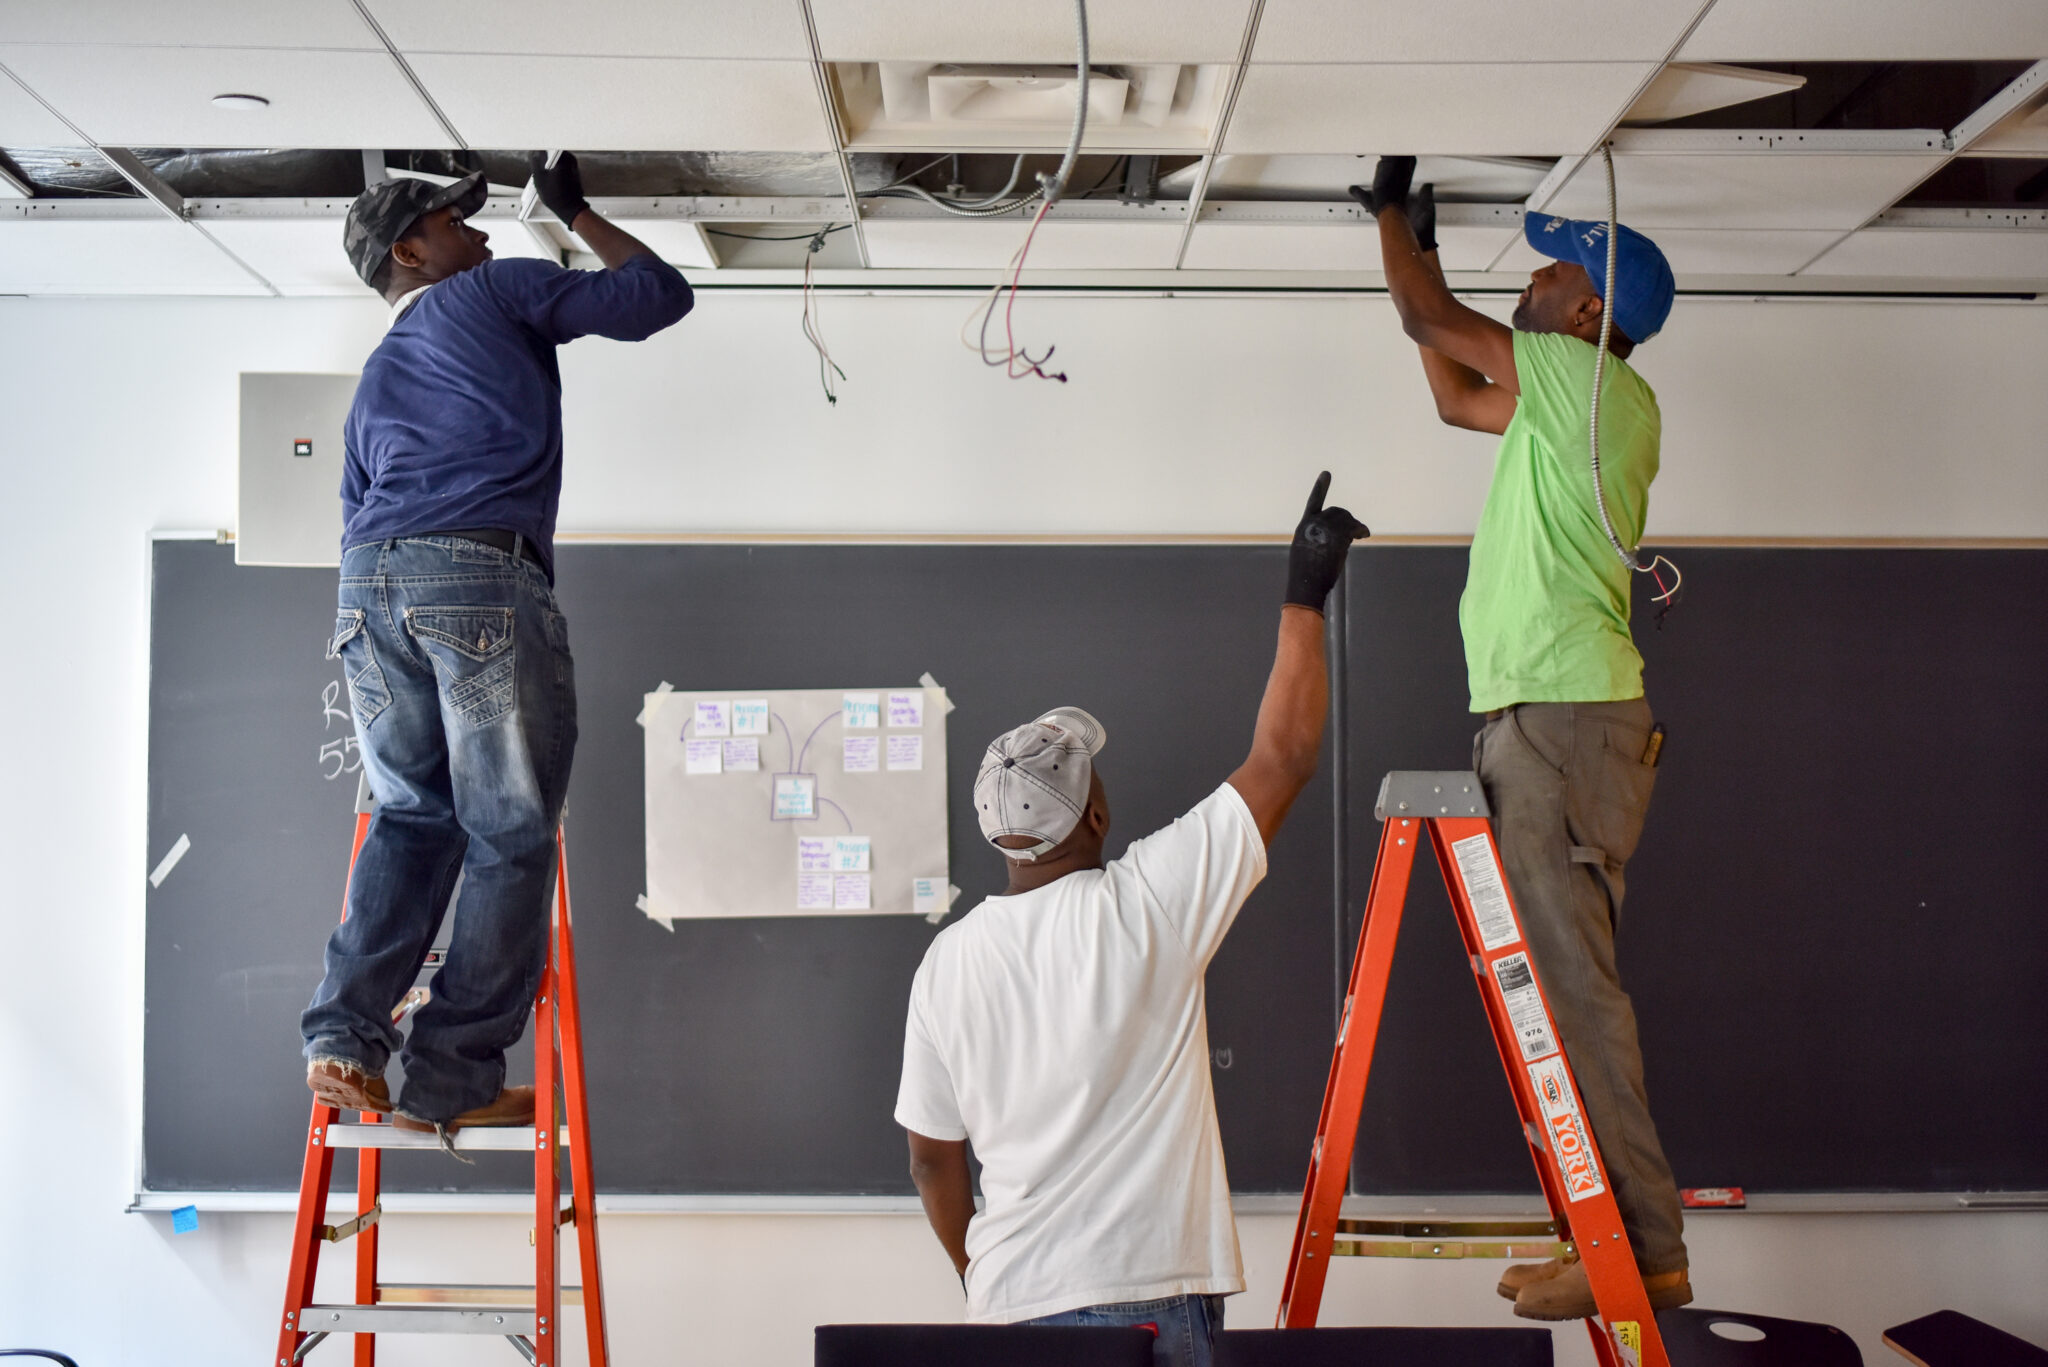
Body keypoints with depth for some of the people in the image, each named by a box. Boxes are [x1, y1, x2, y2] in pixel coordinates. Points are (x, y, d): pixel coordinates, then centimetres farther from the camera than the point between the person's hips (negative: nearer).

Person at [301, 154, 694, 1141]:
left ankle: (345, 1032, 1)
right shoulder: (498, 292, 16)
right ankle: (453, 1080, -2)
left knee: (412, 815, 17)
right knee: (510, 836, 0)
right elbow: (657, 294, 20)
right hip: (482, 577, -6)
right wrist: (575, 213, 34)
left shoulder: (375, 378, 33)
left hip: (366, 581, 7)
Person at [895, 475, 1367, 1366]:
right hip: (1151, 1293, -4)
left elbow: (932, 1157, 11)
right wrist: (1304, 598, 8)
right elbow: (1282, 758, -2)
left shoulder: (946, 961, 3)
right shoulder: (1148, 904, -9)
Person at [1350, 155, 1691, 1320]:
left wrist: (1391, 209, 15)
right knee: (1558, 979, 11)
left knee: (1569, 980, -10)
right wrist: (1423, 243, 33)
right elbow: (1454, 396, 32)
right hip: (1546, 714, 10)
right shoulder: (1580, 401, 20)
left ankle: (1644, 1248, -7)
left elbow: (1430, 319, -1)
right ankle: (1623, 1235, 16)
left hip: (1565, 719, -10)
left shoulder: (1592, 382, -7)